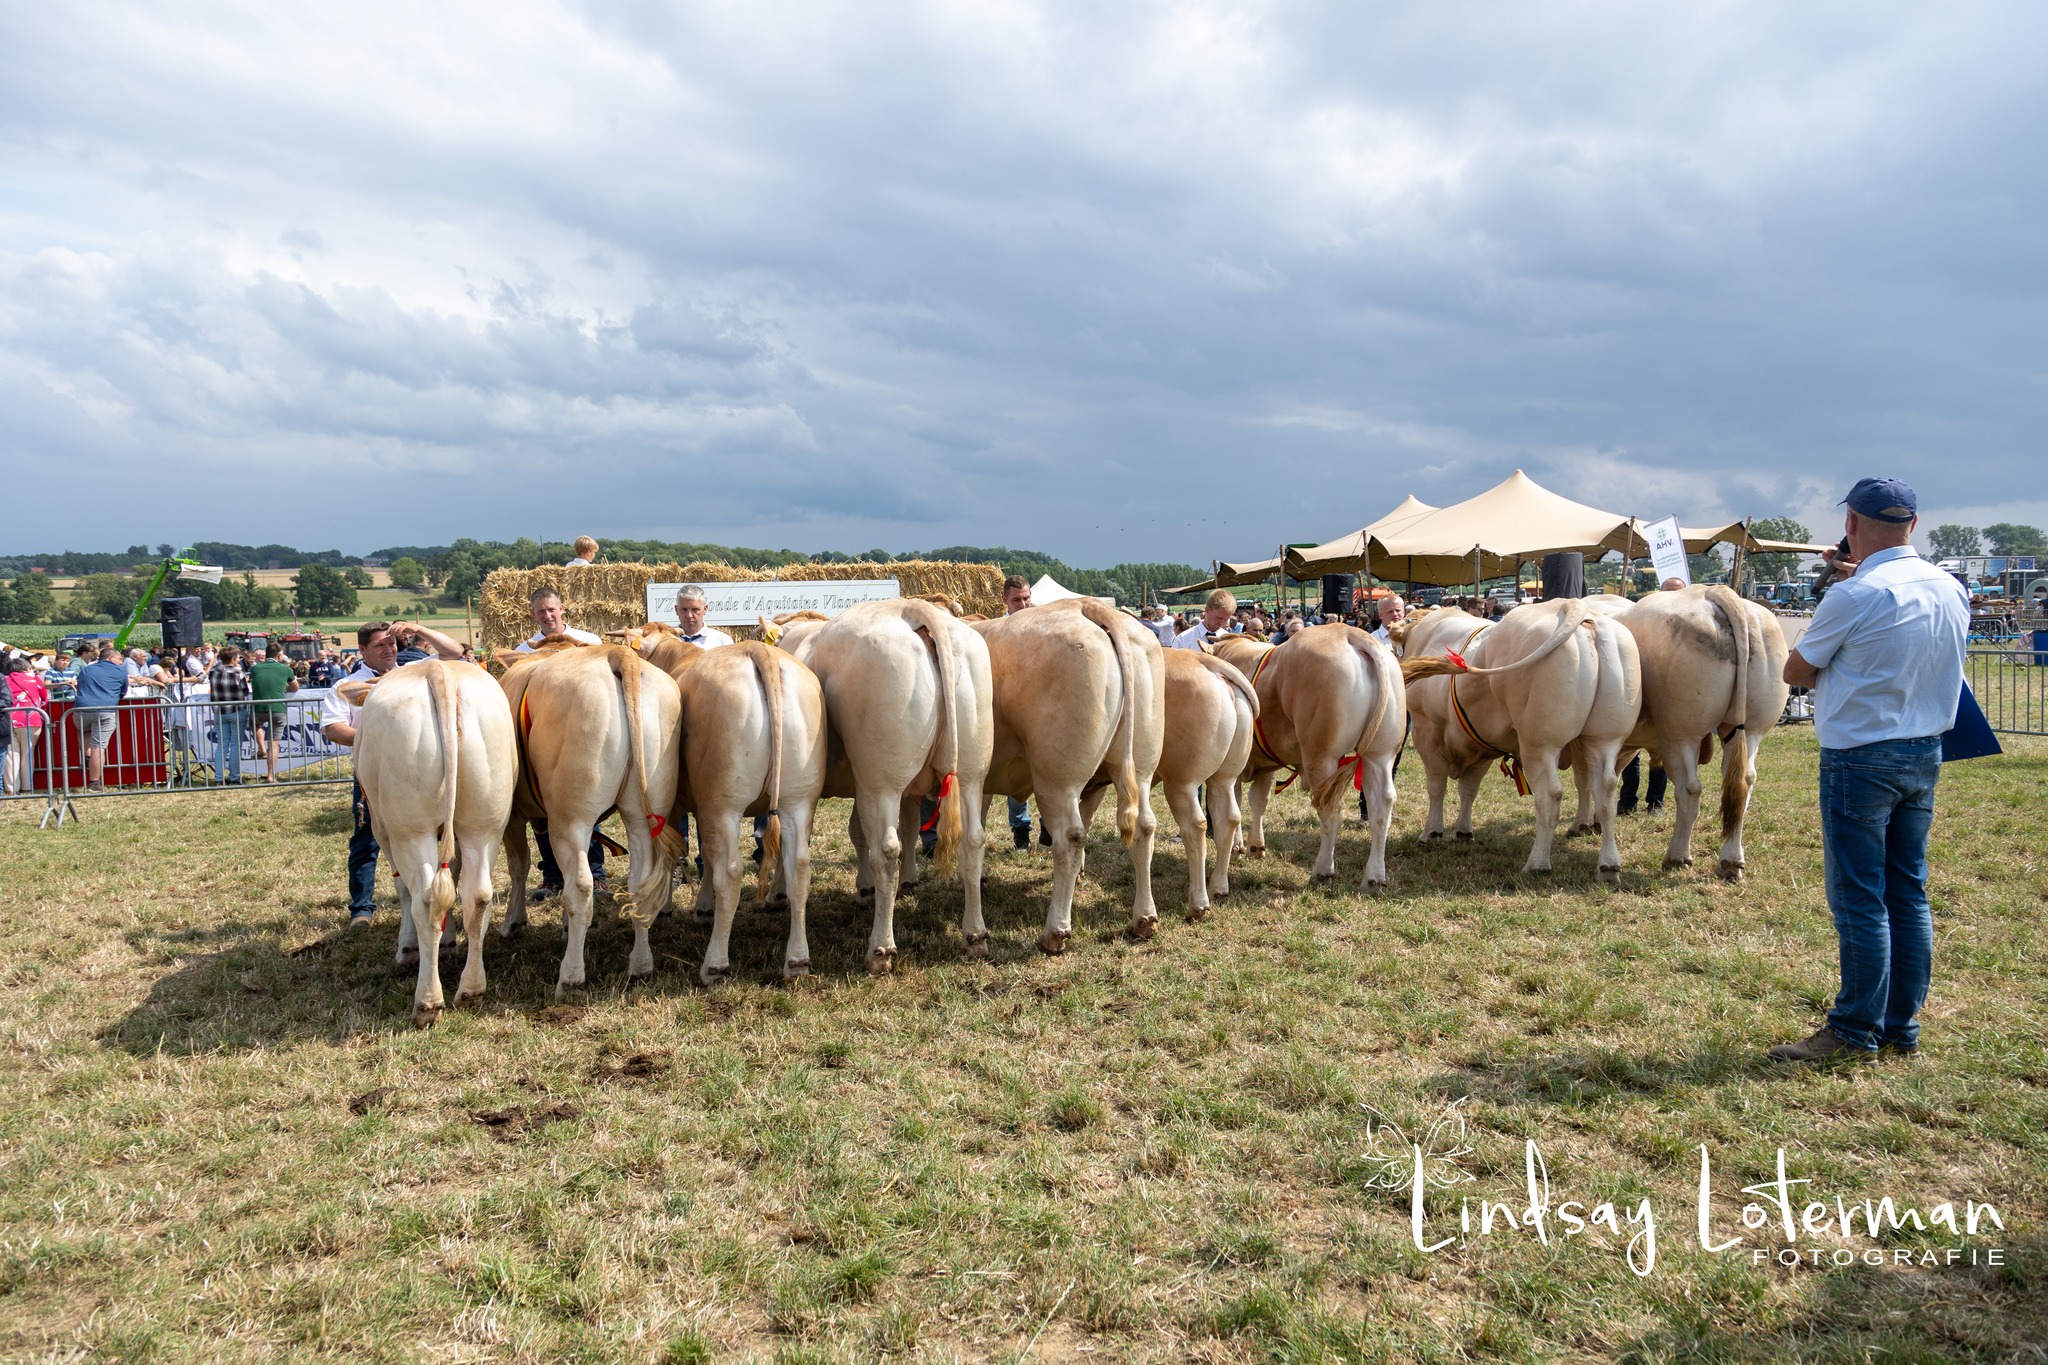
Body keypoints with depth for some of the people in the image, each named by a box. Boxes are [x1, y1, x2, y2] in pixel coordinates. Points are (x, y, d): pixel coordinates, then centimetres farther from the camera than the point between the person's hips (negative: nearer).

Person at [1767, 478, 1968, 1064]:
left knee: (1859, 899, -1)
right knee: (1909, 893, 13)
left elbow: (1795, 673, -5)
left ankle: (1855, 1032, 6)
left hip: (1860, 758, -7)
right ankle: (1904, 1027, 21)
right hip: (1926, 753, 7)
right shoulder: (1951, 591, 5)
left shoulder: (1854, 597, -17)